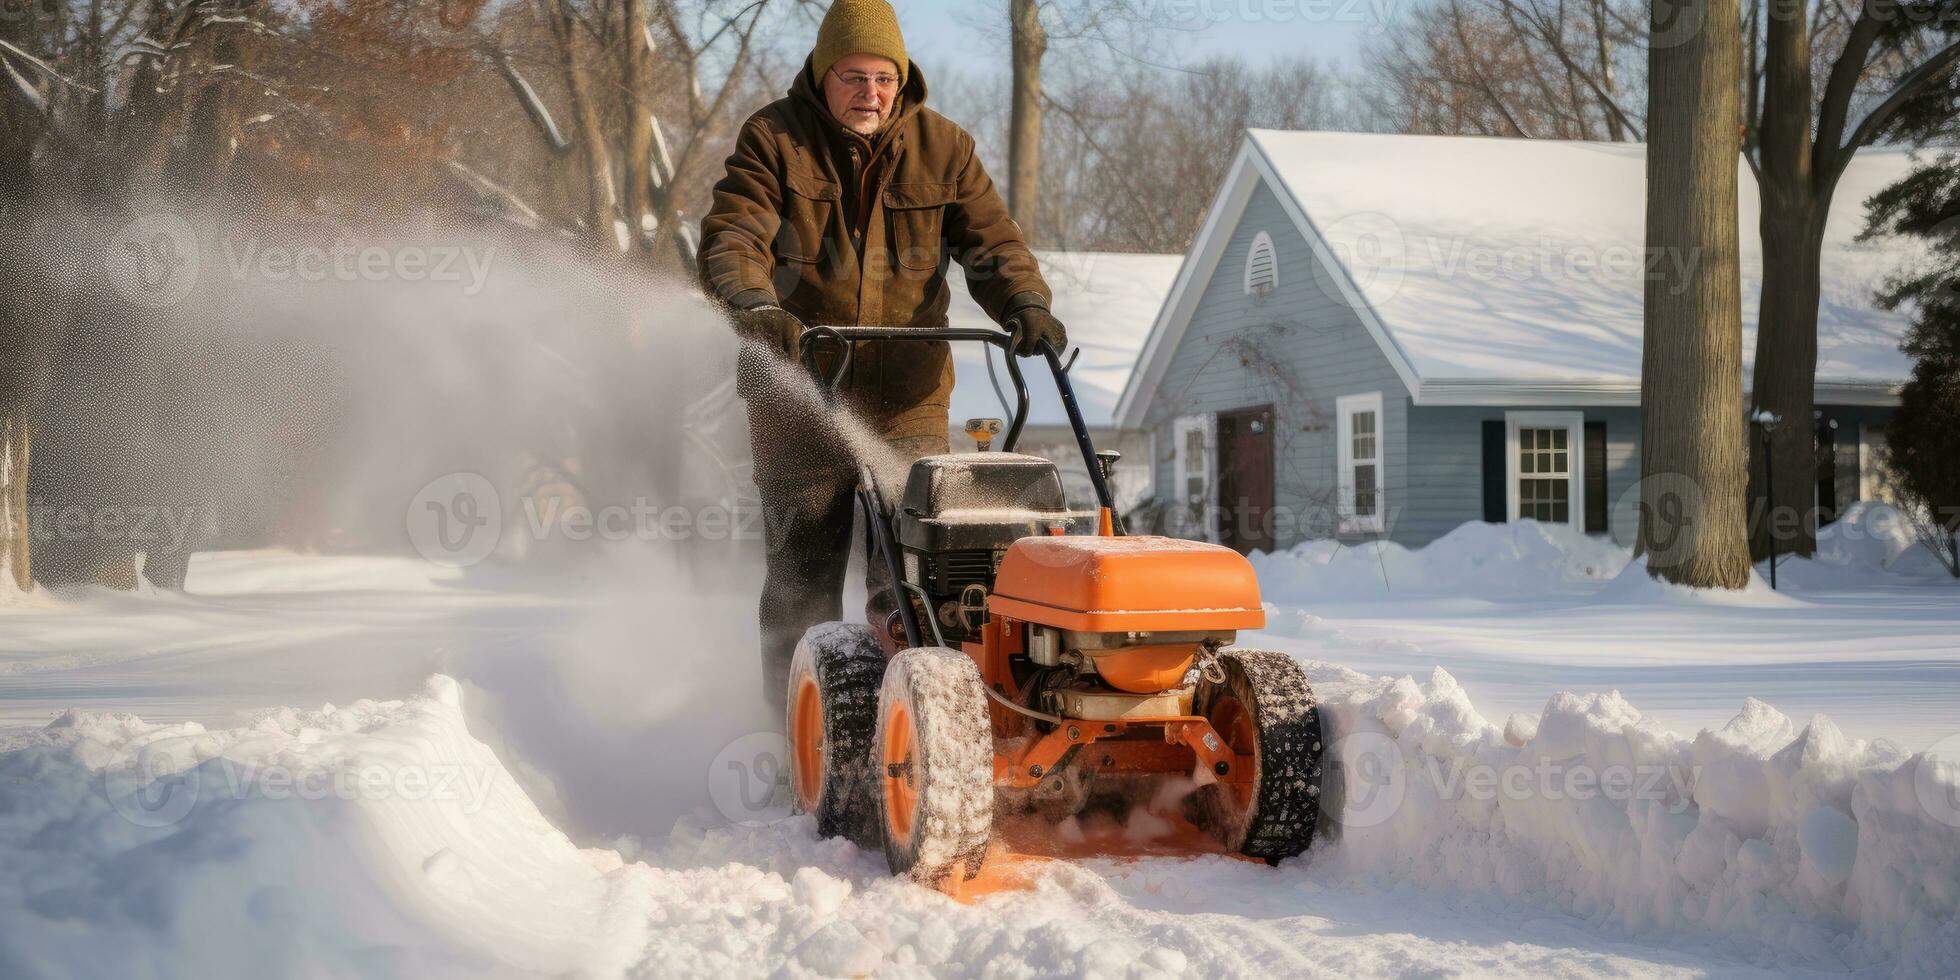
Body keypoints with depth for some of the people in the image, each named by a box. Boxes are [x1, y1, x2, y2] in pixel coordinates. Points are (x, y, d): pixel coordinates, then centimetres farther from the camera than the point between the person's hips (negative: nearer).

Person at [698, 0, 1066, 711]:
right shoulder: (773, 139, 0)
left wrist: (1026, 304, -22)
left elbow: (991, 241, 0)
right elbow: (730, 239, -11)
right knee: (803, 578, 3)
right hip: (798, 395, -1)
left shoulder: (942, 148, 6)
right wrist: (758, 307, -32)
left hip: (907, 397, 1)